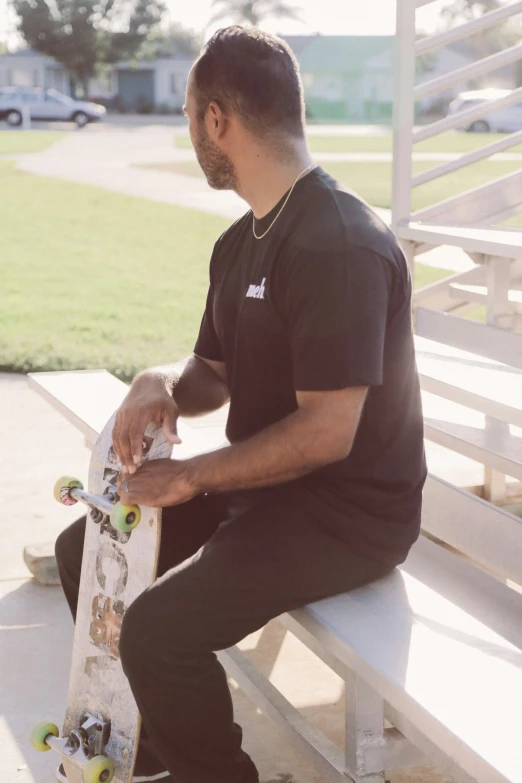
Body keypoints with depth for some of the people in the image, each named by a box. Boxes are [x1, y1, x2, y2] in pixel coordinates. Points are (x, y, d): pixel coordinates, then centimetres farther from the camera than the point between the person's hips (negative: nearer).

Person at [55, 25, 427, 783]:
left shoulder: (341, 245, -23)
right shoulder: (241, 243, 8)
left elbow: (327, 433, -25)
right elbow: (215, 375, 17)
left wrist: (191, 477, -17)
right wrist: (161, 383, -6)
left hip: (350, 513, -9)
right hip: (263, 486, 10)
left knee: (158, 628, -26)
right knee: (85, 550, 9)